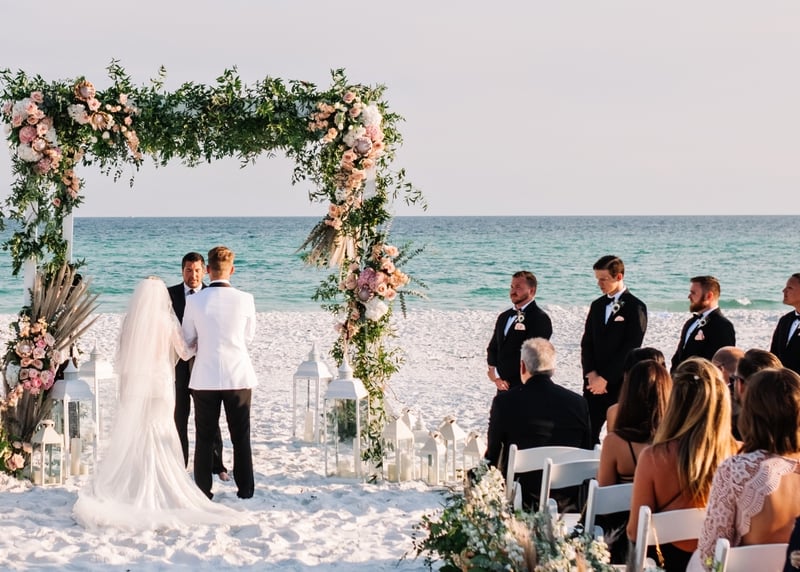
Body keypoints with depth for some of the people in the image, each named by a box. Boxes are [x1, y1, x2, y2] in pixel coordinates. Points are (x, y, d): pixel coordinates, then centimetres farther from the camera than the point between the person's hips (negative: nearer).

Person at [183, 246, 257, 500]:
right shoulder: (245, 299, -8)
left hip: (205, 377, 0)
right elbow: (249, 336, 7)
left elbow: (187, 339, 4)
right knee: (241, 436, 12)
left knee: (204, 436, 9)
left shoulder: (195, 300, -8)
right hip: (238, 375, 1)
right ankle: (245, 489, 16)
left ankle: (203, 490, 11)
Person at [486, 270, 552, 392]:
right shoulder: (504, 317, 17)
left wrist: (498, 373, -10)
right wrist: (494, 372, -3)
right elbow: (493, 348, 18)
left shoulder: (540, 319, -10)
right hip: (504, 386, 7)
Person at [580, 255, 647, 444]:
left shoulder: (635, 307, -6)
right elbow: (586, 343, 12)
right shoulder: (597, 305, 15)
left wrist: (605, 378, -13)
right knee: (587, 434, 1)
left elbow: (631, 347, -12)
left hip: (620, 384, -6)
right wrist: (591, 374, -4)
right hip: (595, 383, 6)